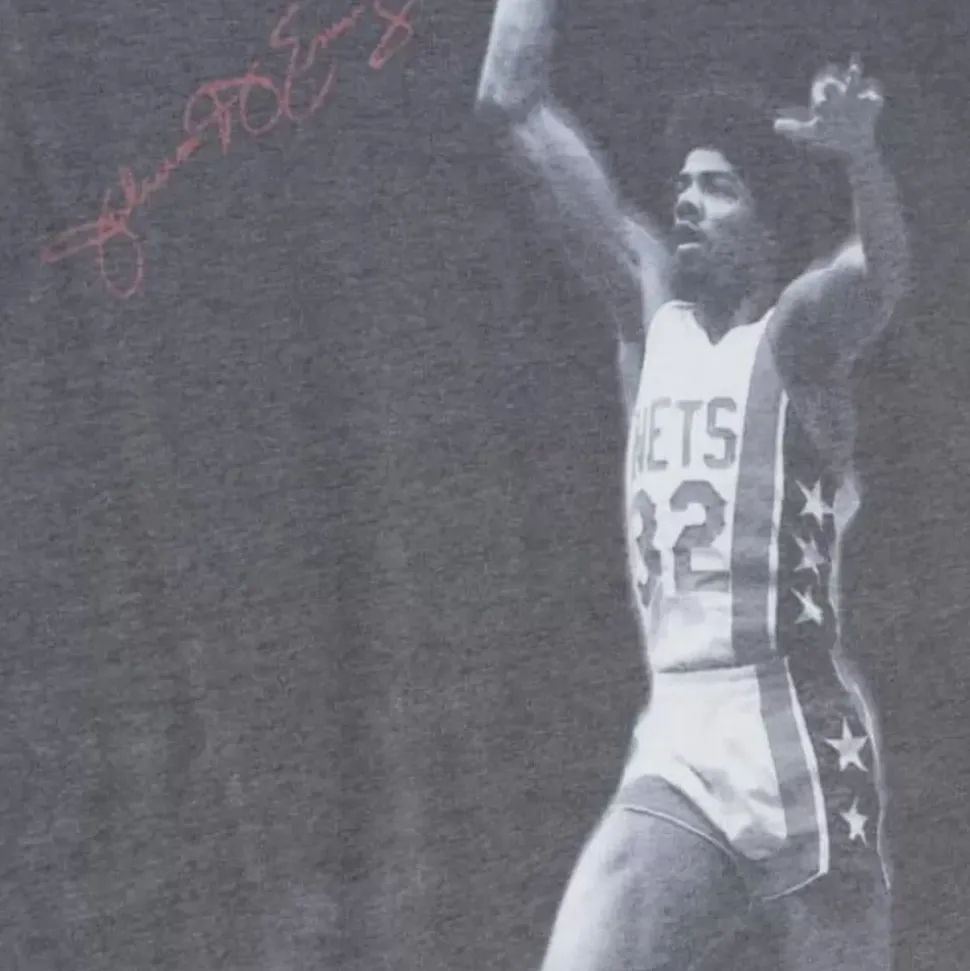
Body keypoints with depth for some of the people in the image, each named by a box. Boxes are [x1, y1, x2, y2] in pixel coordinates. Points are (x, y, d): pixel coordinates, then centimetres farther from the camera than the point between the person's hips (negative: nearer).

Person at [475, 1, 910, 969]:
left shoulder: (798, 331, -1)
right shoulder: (650, 312, 13)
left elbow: (884, 274, -27)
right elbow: (513, 102, 14)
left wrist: (860, 155, -44)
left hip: (799, 743, -4)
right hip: (671, 752, 5)